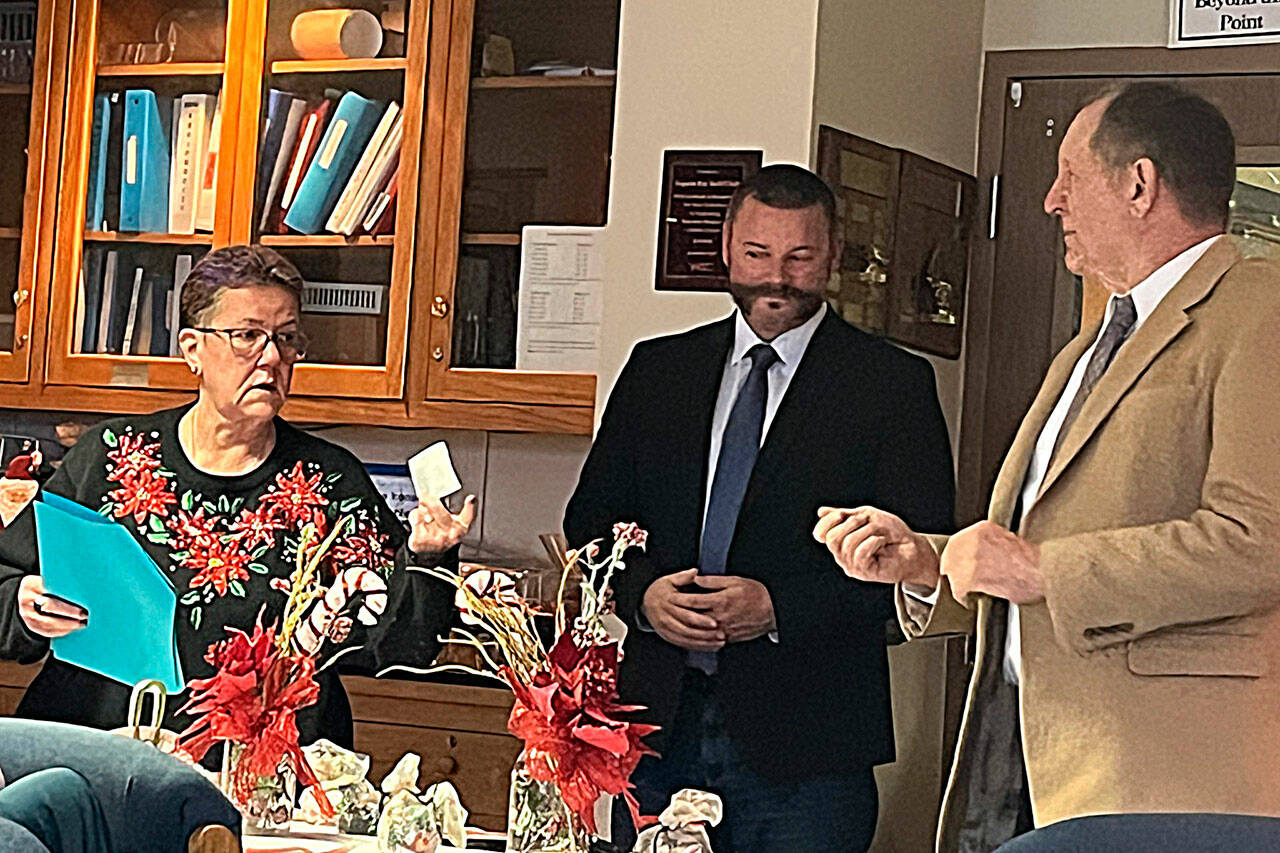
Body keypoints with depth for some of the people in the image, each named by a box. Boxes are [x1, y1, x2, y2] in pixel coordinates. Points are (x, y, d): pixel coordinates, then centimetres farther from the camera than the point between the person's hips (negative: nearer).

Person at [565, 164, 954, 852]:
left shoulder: (894, 385, -1)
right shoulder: (657, 368, 12)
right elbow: (591, 519, 13)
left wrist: (779, 608, -17)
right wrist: (642, 594, -8)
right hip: (659, 726, 3)